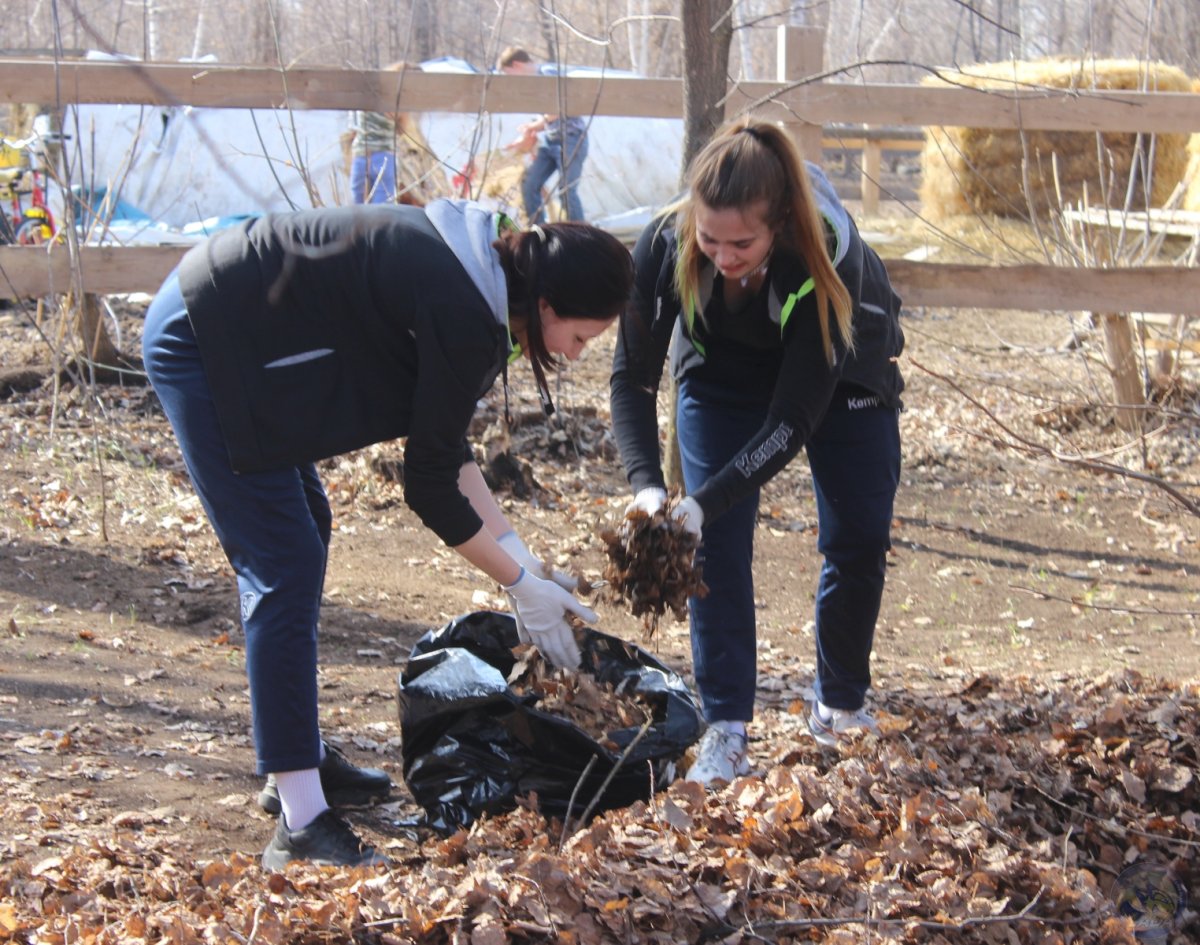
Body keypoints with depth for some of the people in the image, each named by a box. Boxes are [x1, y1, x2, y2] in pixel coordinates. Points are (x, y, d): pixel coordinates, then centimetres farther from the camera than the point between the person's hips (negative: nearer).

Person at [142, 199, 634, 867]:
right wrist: (523, 585, -6)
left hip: (211, 321, 11)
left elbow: (447, 447, 12)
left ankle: (302, 754, 32)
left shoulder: (475, 269, 6)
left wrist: (519, 556, 8)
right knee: (285, 571, -11)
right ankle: (302, 826, -10)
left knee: (304, 532, 20)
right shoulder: (464, 316, -23)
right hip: (204, 344, -11)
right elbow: (430, 486, -16)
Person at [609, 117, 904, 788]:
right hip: (722, 374, 1)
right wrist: (647, 485, -41)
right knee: (720, 543, -13)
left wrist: (705, 503, -47)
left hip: (841, 371, -1)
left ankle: (841, 707, 21)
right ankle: (726, 728, -8)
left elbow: (794, 418, -38)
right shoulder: (666, 245, -36)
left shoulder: (831, 254, -42)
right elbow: (634, 375, -25)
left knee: (860, 537, -1)